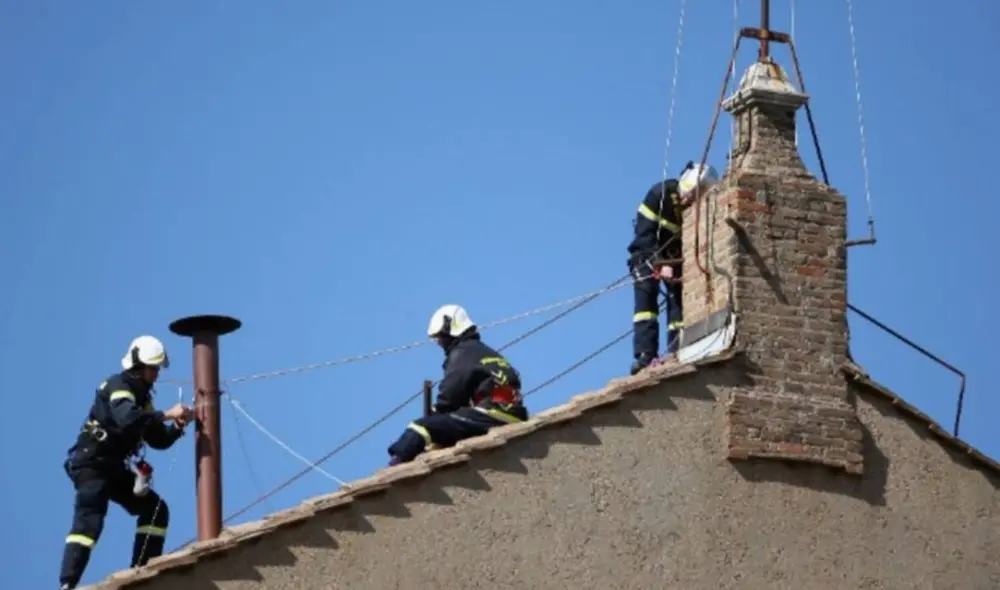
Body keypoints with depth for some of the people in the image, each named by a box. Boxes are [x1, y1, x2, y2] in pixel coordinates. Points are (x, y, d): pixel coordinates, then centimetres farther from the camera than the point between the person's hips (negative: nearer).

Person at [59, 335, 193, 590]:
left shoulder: (142, 397, 15)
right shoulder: (117, 386, -12)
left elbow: (158, 441, 17)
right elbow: (127, 418, -33)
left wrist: (178, 426, -2)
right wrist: (166, 414, -29)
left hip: (114, 467, 9)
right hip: (91, 464, -9)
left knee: (155, 509, 8)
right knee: (89, 521, -23)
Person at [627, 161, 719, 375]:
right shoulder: (660, 193, -25)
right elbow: (644, 234, -25)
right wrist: (661, 264, -33)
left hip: (676, 257, 4)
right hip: (648, 253, -4)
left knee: (679, 297, -11)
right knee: (646, 293, -21)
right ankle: (644, 355, -30)